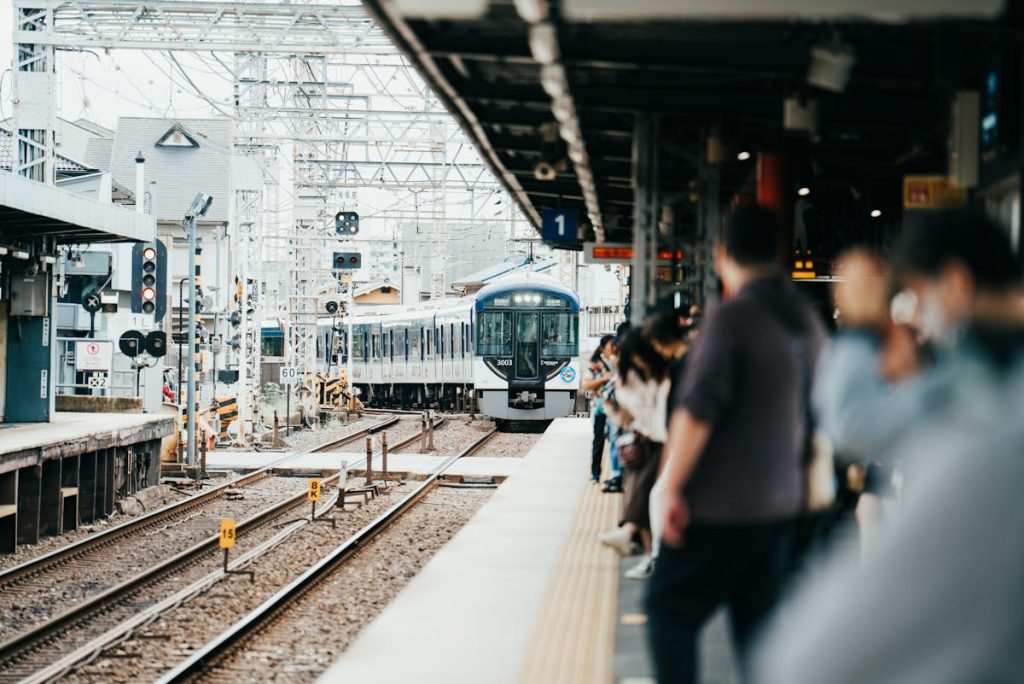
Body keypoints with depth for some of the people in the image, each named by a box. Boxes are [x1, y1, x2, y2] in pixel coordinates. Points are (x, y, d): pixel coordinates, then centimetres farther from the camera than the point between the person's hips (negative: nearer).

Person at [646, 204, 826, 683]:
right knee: (759, 622, 11)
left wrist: (672, 487, -16)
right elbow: (814, 413, 18)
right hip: (781, 504, 7)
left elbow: (697, 412, -21)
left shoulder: (731, 318, -15)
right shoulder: (808, 323, 9)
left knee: (669, 609, 4)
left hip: (720, 504, -7)